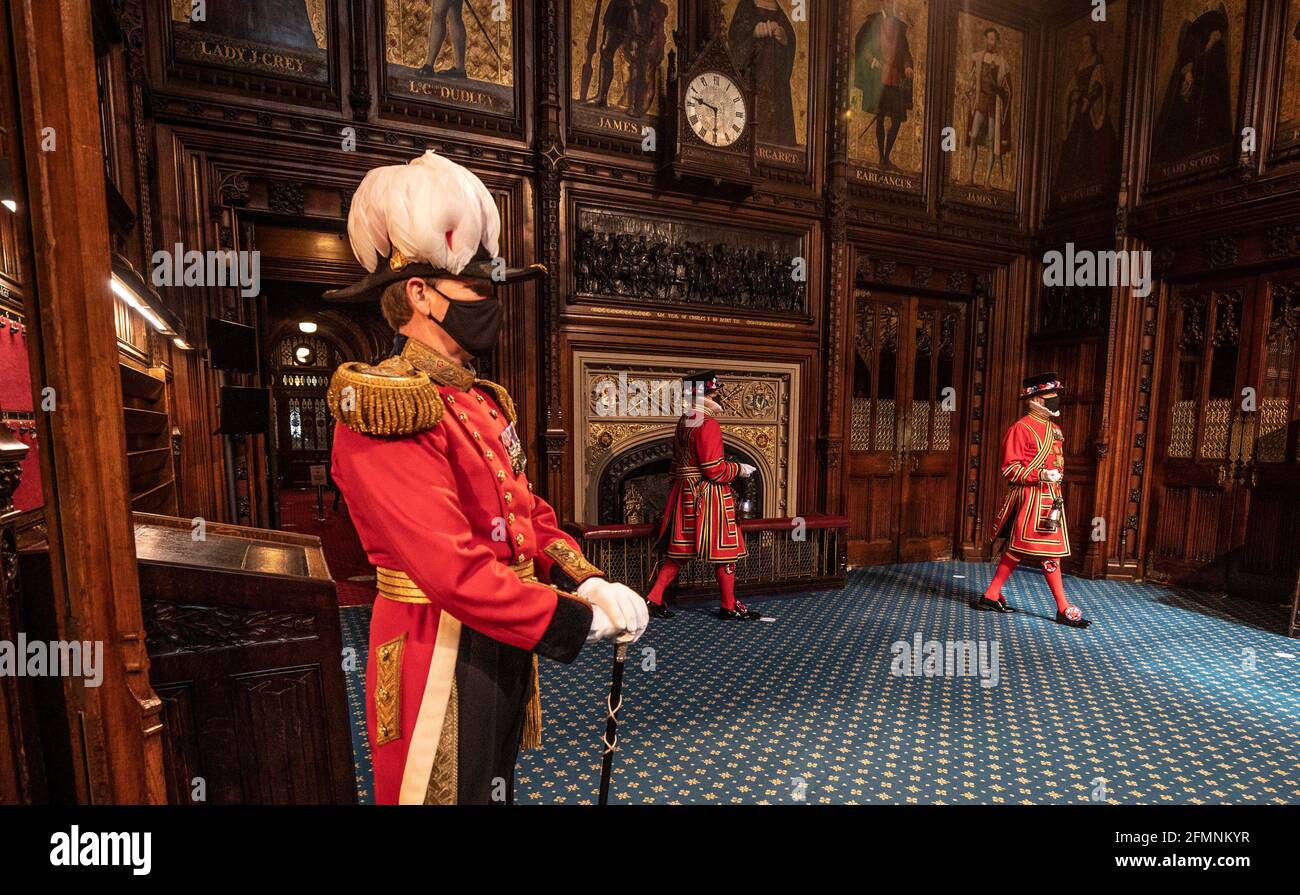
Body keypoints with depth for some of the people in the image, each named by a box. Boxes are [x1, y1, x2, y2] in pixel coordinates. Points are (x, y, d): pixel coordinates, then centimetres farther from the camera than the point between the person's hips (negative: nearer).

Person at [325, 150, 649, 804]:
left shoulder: (483, 402, 8)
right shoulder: (384, 411, -21)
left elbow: (529, 514, 5)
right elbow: (454, 569, -28)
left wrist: (589, 582, -11)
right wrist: (578, 621, -21)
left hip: (503, 646, 8)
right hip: (442, 656, -8)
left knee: (492, 784, 26)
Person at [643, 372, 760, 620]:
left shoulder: (683, 422, 12)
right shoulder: (708, 424, -17)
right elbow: (714, 469, -21)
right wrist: (739, 469, -6)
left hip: (685, 495, 9)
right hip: (708, 496, -9)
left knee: (680, 551, 15)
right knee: (724, 552, 5)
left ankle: (654, 599, 16)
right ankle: (729, 607, 18)